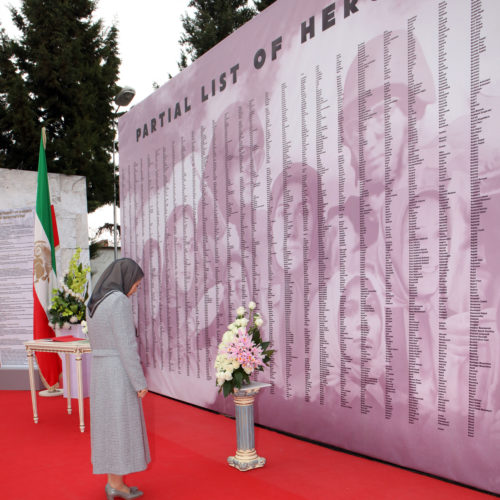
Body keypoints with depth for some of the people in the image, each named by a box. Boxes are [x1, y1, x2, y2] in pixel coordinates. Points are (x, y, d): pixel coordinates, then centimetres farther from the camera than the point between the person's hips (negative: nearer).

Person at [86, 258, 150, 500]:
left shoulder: (94, 302, 10)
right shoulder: (119, 301, -19)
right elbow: (126, 345, -20)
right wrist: (140, 382, -14)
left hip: (101, 371, 8)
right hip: (119, 374, -8)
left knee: (110, 427, 16)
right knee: (121, 430, 5)